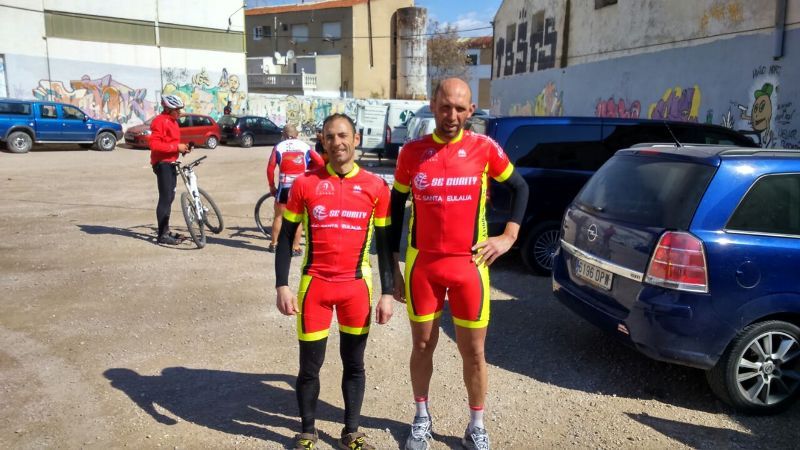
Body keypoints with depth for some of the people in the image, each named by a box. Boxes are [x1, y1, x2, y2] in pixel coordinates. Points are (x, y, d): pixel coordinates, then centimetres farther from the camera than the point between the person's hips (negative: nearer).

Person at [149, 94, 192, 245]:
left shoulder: (172, 121, 16)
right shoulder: (160, 121, -14)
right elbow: (154, 145, -23)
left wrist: (182, 148, 7)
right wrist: (176, 147, -22)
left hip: (171, 163, 10)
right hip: (162, 163, -10)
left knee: (169, 197, 14)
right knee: (165, 199, -10)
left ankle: (166, 231, 23)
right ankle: (162, 235, -7)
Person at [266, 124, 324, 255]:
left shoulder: (279, 146, 3)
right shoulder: (304, 146, 4)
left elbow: (270, 168, -4)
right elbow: (320, 162, -2)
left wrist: (271, 185, 7)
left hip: (284, 185, 0)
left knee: (279, 216, 15)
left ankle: (273, 244, 24)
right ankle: (296, 248, 11)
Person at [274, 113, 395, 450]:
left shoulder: (375, 186, -1)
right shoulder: (305, 183, -2)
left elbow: (384, 242, 3)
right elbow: (286, 236, 2)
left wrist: (387, 293, -1)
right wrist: (282, 285, -5)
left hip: (356, 286, 1)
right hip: (314, 284, 0)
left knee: (353, 364, 12)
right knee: (310, 366, 8)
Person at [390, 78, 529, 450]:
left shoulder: (484, 148, -4)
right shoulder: (412, 153, -2)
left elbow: (520, 188, 11)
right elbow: (395, 210, 5)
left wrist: (509, 236, 1)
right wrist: (393, 268, 4)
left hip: (469, 265, -1)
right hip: (422, 265, 1)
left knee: (473, 350, 7)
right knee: (423, 345, 13)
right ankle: (422, 417, 34)